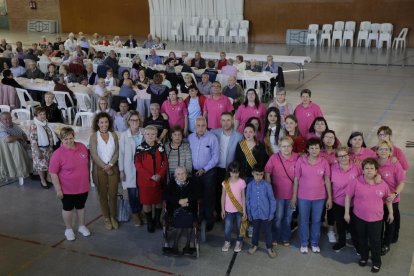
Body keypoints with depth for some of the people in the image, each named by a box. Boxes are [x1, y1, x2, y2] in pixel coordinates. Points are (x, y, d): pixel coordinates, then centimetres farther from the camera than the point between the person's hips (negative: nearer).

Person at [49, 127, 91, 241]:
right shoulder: (58, 154, -20)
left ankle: (81, 226, 39)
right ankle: (68, 229, 33)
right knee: (68, 208, 15)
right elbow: (53, 173, -17)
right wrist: (58, 189, -16)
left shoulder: (82, 147, -5)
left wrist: (87, 179, 13)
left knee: (81, 206, 21)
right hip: (67, 189, -4)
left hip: (83, 186, 4)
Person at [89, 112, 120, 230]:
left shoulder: (113, 135, 2)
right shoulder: (94, 136, -6)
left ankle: (113, 217, 20)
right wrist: (105, 167, -10)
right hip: (99, 168, -2)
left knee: (113, 194, 4)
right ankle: (106, 218, 21)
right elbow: (94, 155, -10)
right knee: (103, 194, 8)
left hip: (113, 167, 2)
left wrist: (110, 165, -12)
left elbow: (117, 152, 1)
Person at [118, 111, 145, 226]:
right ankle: (134, 214, 22)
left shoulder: (144, 133, 0)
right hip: (130, 168, -2)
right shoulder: (124, 135, -5)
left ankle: (140, 211, 27)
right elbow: (121, 153, -3)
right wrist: (121, 170, -4)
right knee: (132, 192, 3)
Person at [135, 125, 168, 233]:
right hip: (145, 180, -2)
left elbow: (165, 163, 2)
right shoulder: (140, 149, -6)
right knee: (146, 202, 6)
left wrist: (160, 175, -14)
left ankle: (157, 220, 31)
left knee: (159, 201, 12)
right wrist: (151, 176, -16)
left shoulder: (160, 147, 2)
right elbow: (138, 165, -10)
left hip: (159, 180, 2)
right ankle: (149, 222, 22)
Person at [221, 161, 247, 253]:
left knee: (239, 227, 11)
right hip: (229, 210, 1)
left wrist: (244, 210, -4)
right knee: (227, 227, 4)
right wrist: (222, 209, 1)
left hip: (239, 209, -1)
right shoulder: (225, 183, -7)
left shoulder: (241, 182, -10)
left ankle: (239, 242, 31)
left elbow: (243, 197, -5)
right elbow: (223, 197, 0)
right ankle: (227, 242, 27)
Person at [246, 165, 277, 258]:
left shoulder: (267, 185, -12)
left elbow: (272, 200, -5)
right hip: (255, 214, 2)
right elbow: (248, 200, 2)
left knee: (267, 231, 12)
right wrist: (249, 213, 3)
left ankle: (269, 247, 29)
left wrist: (271, 213, -5)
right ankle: (254, 245, 40)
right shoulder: (250, 185, -7)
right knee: (255, 230, 20)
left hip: (266, 213, -2)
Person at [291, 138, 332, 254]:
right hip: (303, 197, -1)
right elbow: (296, 179, -3)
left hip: (319, 197, 1)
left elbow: (327, 180, 0)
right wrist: (294, 196, -2)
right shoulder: (301, 161, -10)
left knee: (316, 221, 15)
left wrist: (330, 197, 1)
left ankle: (315, 243, 32)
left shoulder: (324, 162, -7)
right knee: (303, 221, 12)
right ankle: (304, 243, 29)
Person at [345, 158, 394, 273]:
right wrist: (347, 212, -4)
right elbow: (348, 196, -5)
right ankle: (364, 257, 39)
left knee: (375, 241, 8)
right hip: (359, 217, 0)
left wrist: (391, 213, 11)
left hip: (376, 218, 0)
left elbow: (388, 198, 8)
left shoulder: (382, 184, -6)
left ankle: (376, 262, 26)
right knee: (362, 239, 17)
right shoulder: (356, 182, -12)